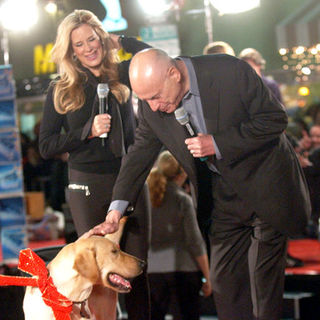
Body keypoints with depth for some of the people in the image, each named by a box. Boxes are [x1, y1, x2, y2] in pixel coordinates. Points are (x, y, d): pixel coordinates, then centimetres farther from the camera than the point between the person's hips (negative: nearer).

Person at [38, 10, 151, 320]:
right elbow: (46, 146, -2)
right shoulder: (61, 90, 1)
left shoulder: (120, 75, 5)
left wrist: (121, 41, -2)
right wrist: (88, 131, -14)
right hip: (88, 186, -2)